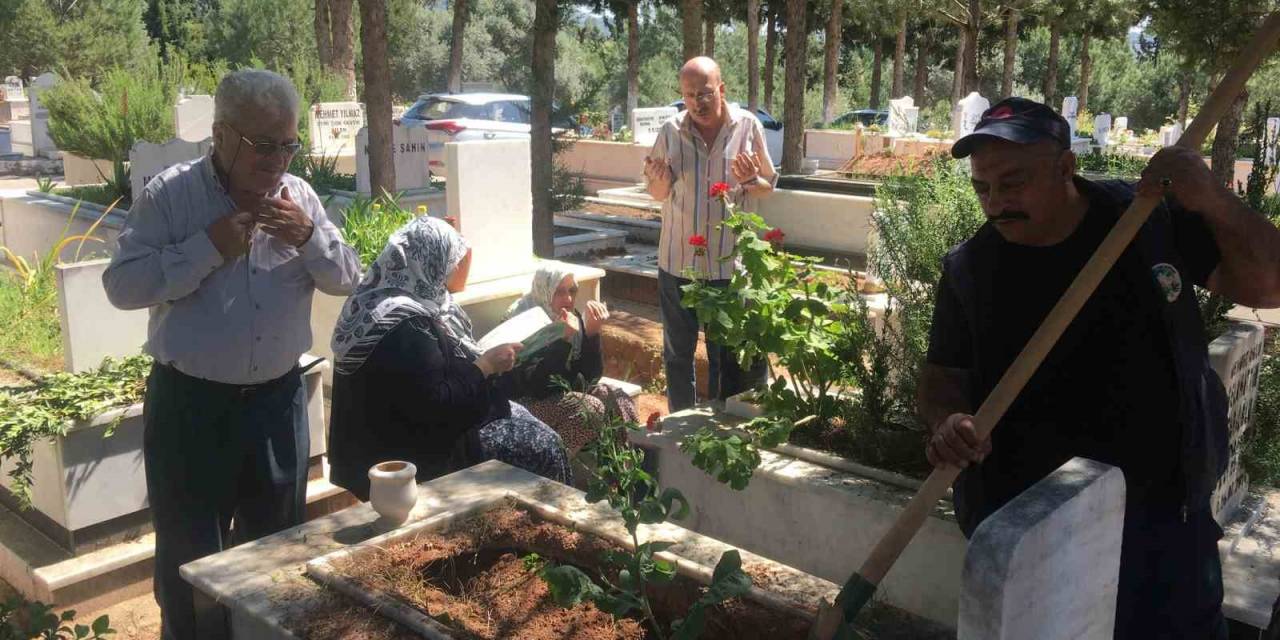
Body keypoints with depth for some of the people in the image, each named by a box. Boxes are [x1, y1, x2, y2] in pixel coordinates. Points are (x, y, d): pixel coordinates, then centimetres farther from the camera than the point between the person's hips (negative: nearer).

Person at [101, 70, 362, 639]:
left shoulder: (299, 196, 2)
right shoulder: (169, 194, -9)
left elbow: (347, 278, 4)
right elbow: (122, 286, -15)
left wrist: (310, 238, -15)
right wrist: (209, 248, -24)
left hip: (277, 398, 4)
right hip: (190, 402, -4)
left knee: (277, 541, 20)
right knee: (190, 556, 9)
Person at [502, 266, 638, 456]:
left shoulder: (574, 318, 0)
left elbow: (592, 376, -3)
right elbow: (533, 385, -27)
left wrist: (593, 333, -17)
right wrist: (564, 340, -32)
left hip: (567, 390, 7)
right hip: (529, 401, -7)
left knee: (619, 401, -10)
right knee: (590, 409, -25)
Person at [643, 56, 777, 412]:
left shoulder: (748, 127, -4)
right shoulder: (671, 131, -2)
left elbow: (768, 188, 6)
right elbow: (657, 194, 8)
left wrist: (750, 182, -17)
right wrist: (659, 181, -16)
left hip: (729, 262, -1)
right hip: (677, 261, 2)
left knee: (729, 357, 8)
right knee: (678, 352, 14)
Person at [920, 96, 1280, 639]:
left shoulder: (1156, 218, -6)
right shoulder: (968, 270, -6)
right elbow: (942, 375, 1)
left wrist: (1214, 202, -21)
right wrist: (947, 420, -23)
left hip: (1164, 512, 1)